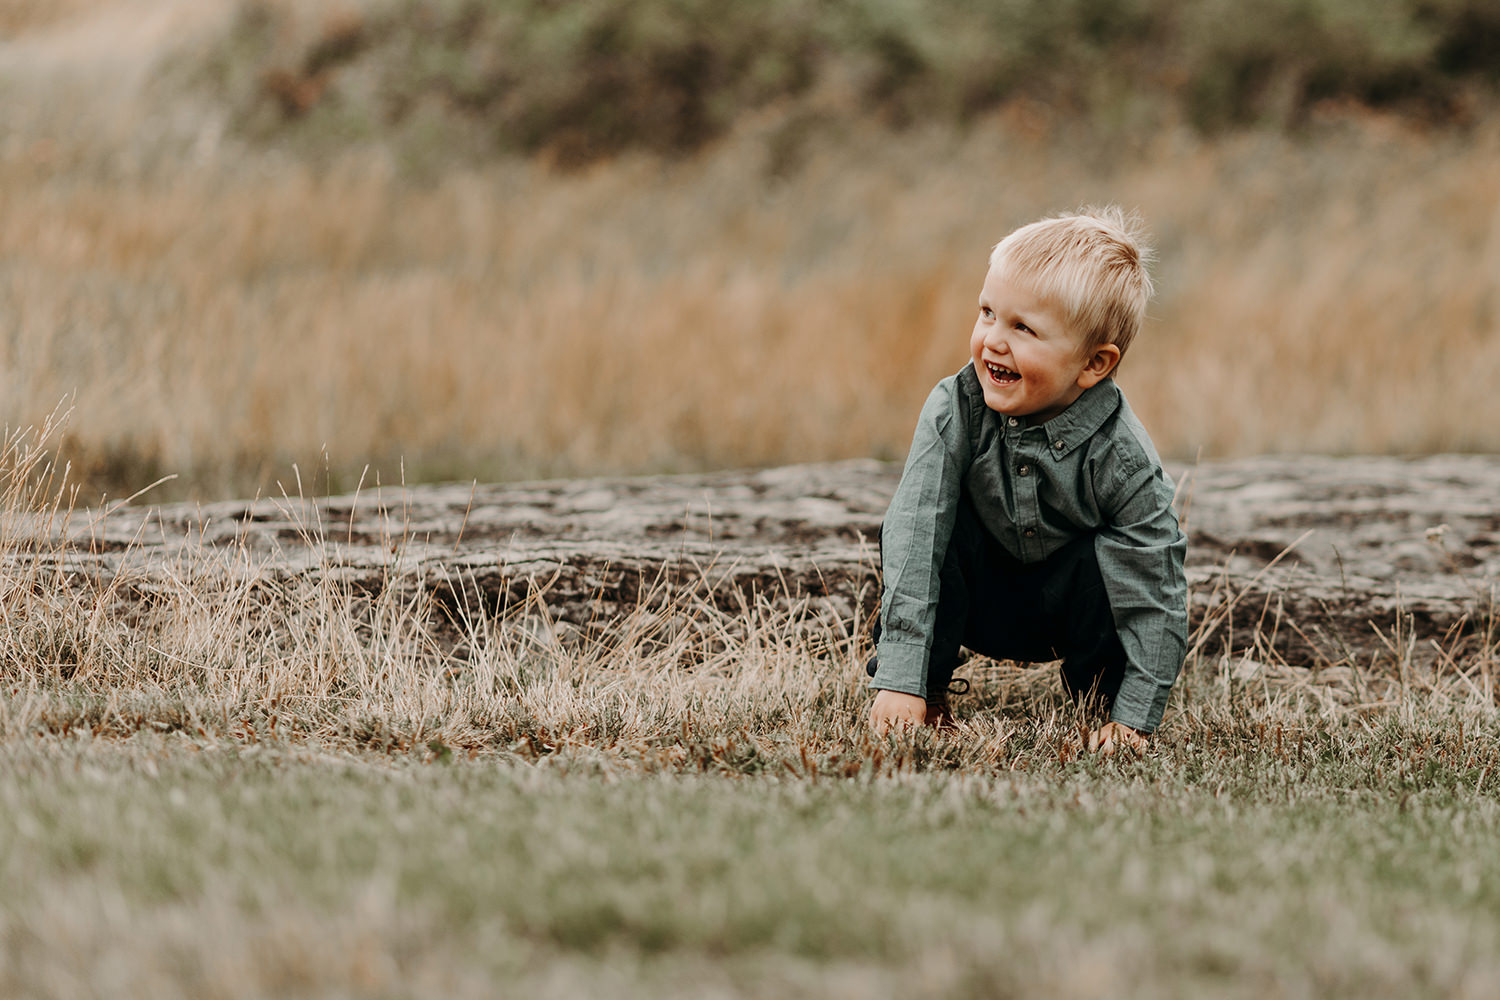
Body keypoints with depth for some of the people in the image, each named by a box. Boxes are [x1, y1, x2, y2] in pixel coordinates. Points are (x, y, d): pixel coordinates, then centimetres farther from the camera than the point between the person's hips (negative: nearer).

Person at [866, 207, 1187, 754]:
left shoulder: (1119, 458, -29)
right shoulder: (955, 412, -25)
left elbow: (1156, 598, -23)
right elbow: (914, 538, -30)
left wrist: (1133, 717, -27)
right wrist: (900, 680, -37)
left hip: (1068, 607, -1)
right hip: (976, 599, 1)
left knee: (1109, 559, -31)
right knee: (912, 526, -27)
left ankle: (1101, 702, -7)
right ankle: (927, 692, -14)